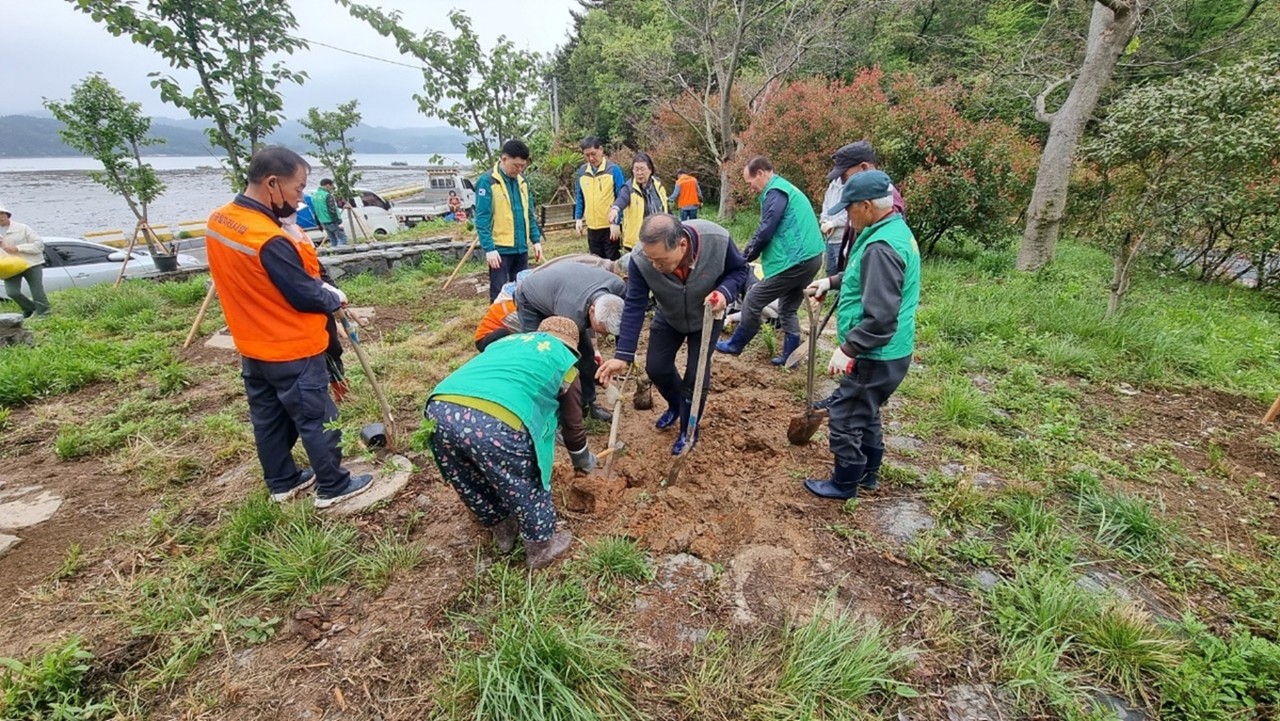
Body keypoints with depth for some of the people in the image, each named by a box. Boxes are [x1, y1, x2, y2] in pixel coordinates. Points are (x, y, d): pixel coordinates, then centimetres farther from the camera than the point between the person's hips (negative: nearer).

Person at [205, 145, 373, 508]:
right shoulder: (269, 240, -28)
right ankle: (333, 486, 18)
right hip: (291, 350, -9)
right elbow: (305, 296, -21)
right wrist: (335, 298, -2)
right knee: (317, 419, 5)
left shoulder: (217, 221, 0)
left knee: (268, 418, 18)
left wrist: (314, 281, 7)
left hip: (253, 347, 9)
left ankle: (282, 482, 34)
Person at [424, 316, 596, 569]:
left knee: (470, 482, 30)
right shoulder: (564, 360, 23)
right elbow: (573, 423, 30)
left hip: (440, 409, 6)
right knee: (528, 486, 21)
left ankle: (503, 533, 50)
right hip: (495, 422, -6)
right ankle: (540, 547, 40)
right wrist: (583, 461, 51)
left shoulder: (507, 340, 37)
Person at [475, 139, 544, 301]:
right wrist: (489, 248, -20)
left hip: (521, 248, 6)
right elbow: (482, 219, -13)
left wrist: (536, 240, 9)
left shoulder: (522, 180, 9)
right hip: (500, 249, -6)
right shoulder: (487, 181, -10)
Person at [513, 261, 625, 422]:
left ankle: (587, 403, 10)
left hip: (566, 293, 6)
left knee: (586, 351, -2)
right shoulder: (573, 312, -45)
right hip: (531, 300, -6)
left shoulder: (619, 287, -30)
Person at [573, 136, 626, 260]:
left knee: (613, 262, 4)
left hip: (610, 227, -4)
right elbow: (579, 198, 14)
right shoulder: (581, 172, 5)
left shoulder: (614, 169, -8)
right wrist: (578, 218, 4)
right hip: (592, 227, 5)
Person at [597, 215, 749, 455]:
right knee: (656, 367, 4)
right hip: (669, 319, 2)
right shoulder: (640, 260, -36)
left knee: (696, 374, -6)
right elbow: (634, 307, -28)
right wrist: (623, 355, -31)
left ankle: (688, 432, 20)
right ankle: (675, 405, 39)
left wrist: (725, 292, -39)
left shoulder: (718, 240, -38)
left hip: (706, 318, -2)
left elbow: (738, 270, -17)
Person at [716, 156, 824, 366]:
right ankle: (790, 354, 20)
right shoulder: (787, 188, 21)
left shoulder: (775, 192, -11)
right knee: (788, 308, 17)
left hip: (794, 261, -10)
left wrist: (746, 256, -1)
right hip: (809, 258, 10)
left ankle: (735, 345, 14)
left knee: (753, 300, 1)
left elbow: (765, 231, -16)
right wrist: (753, 253, 14)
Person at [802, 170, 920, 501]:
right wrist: (832, 281, 18)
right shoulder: (895, 230, 8)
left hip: (876, 358, -10)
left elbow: (880, 317, -29)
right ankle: (868, 474, 41)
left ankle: (844, 484, 23)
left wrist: (848, 349, -23)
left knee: (845, 419, 5)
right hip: (886, 354, 10)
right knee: (866, 414, 24)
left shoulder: (881, 247, -26)